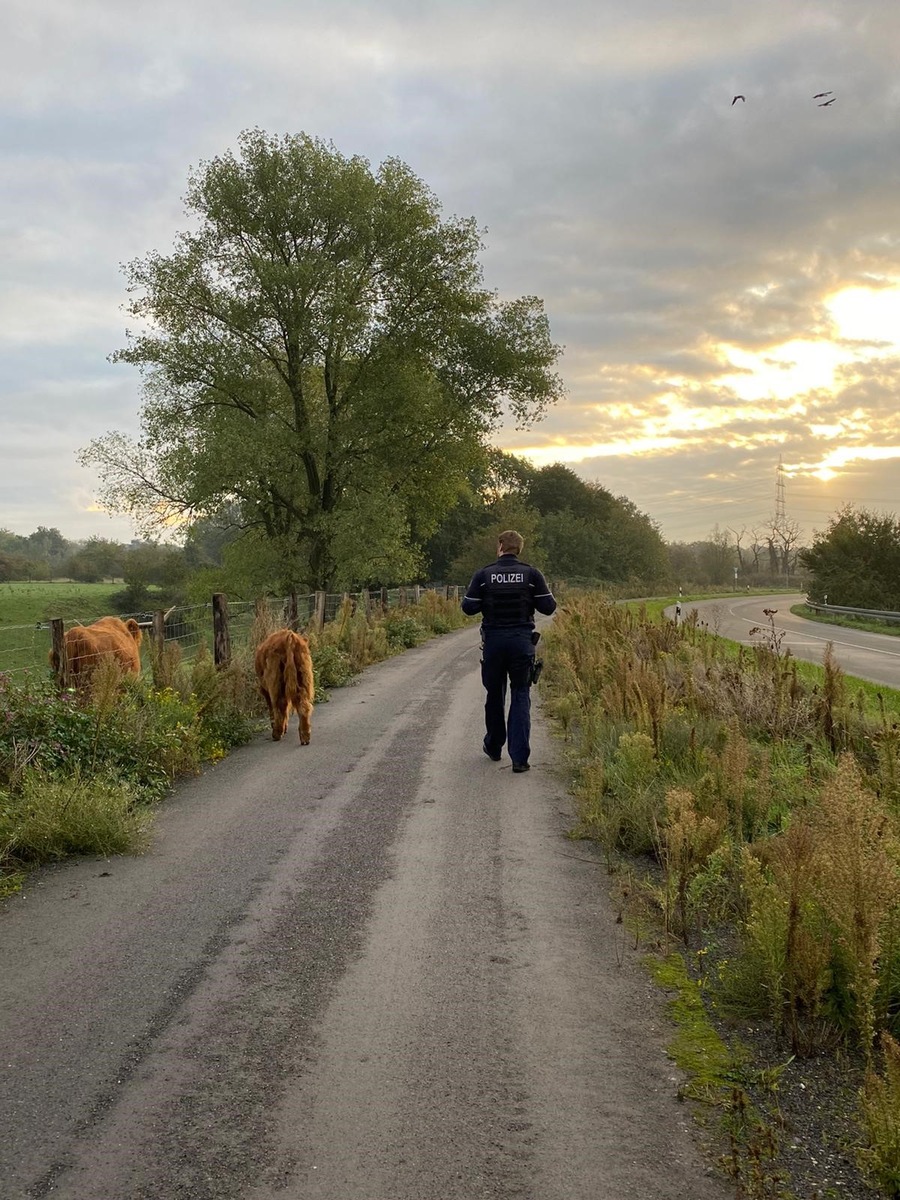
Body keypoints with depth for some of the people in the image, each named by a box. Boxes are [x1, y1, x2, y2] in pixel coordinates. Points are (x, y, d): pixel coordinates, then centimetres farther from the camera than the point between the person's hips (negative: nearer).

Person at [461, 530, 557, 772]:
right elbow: (548, 607, -3)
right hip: (522, 641, -1)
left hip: (493, 641, 1)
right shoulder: (532, 574, -4)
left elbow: (468, 608, -4)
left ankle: (494, 747, 32)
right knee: (520, 696, 3)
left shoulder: (483, 575, -4)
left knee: (495, 695, 16)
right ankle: (519, 757, -4)